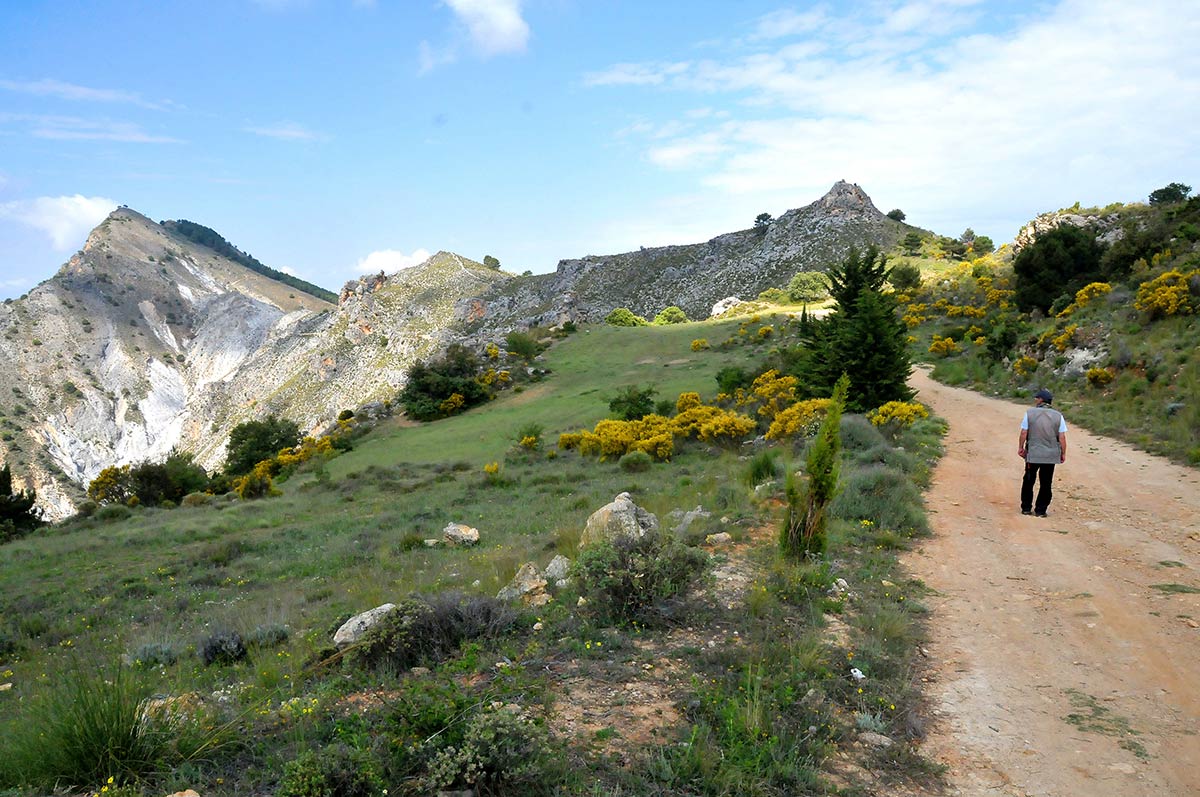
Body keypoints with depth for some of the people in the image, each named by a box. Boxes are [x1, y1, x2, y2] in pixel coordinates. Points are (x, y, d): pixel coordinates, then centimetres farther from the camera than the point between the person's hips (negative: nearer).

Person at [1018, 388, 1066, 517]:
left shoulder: (1030, 413, -7)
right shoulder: (1058, 416, -3)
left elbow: (1024, 433, -5)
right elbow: (1062, 437, -4)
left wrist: (1020, 447, 7)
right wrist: (1063, 453, 5)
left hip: (1032, 453, -1)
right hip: (1050, 455, 1)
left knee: (1028, 481, 13)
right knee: (1046, 484, 9)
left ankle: (1026, 508, 17)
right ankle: (1040, 510, 11)